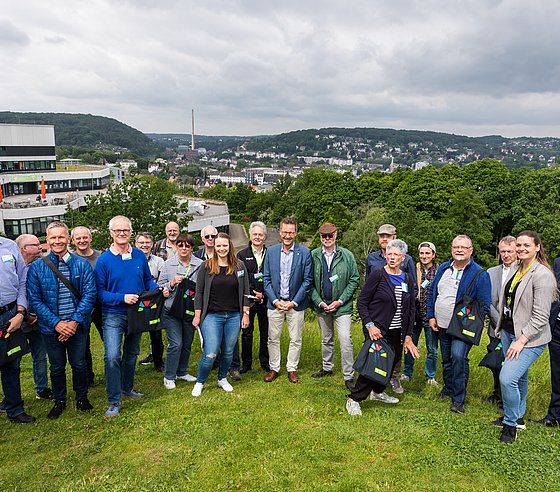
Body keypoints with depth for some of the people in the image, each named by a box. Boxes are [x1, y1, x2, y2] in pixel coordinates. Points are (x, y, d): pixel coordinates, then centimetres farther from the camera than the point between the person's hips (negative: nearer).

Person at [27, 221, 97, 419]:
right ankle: (59, 401, 35)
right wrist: (56, 323, -14)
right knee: (57, 366, 14)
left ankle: (82, 397, 33)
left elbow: (89, 294, -7)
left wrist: (74, 322, -16)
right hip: (51, 327, 1)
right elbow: (35, 300, -5)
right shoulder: (36, 267, -3)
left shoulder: (82, 264, -4)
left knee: (79, 364, 11)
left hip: (77, 326, 0)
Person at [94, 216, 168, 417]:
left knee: (132, 353, 19)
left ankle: (127, 387, 39)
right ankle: (114, 402, -3)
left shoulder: (140, 255, 0)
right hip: (113, 315, -4)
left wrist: (159, 289, -9)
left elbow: (147, 280, 11)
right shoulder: (104, 260, -10)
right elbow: (99, 291, -11)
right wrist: (122, 298, -23)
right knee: (112, 357, -15)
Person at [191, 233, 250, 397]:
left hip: (234, 316, 2)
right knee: (210, 354, -7)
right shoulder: (206, 266, -2)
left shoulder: (239, 266, 3)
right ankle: (199, 382, 16)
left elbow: (245, 292, 6)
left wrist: (245, 314, 2)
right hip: (212, 316, -2)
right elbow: (199, 292, 1)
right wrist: (197, 316, -2)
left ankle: (222, 379, 35)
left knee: (228, 352, 12)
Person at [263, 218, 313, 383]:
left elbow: (307, 280, -4)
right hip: (275, 302, 1)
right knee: (273, 338, 8)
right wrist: (275, 300, -6)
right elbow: (266, 278, 3)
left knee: (295, 339, 9)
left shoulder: (304, 253, -5)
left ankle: (292, 369, 25)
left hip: (295, 303, -1)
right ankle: (274, 368, 23)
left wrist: (294, 302, -9)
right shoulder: (271, 251, 1)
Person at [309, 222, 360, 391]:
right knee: (326, 339, 18)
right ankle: (327, 368, 36)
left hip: (342, 306, -2)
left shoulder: (347, 255, -4)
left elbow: (354, 279, -3)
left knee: (345, 340, -9)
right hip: (322, 305, 3)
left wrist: (340, 301, -11)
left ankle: (348, 376, 1)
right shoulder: (313, 256, -1)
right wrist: (319, 302, -9)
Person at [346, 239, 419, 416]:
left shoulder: (407, 278, 7)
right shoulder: (377, 275, -9)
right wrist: (369, 325, -18)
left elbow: (411, 308, 11)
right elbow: (361, 302, -8)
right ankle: (354, 399, 4)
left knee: (392, 361, 14)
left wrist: (408, 335, 7)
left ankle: (378, 391, 38)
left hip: (396, 331, 6)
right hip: (377, 330, -6)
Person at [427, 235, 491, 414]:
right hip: (442, 325, 6)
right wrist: (431, 316, 7)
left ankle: (458, 399, -10)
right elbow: (432, 293, 13)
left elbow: (484, 305, -10)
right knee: (446, 359, 17)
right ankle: (448, 388, 38)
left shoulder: (480, 274, -10)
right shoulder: (443, 268, 6)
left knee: (458, 356, -22)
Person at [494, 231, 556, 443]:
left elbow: (541, 316, -20)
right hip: (509, 332, 8)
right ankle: (517, 417, 37)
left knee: (507, 378, -17)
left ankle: (510, 424, 4)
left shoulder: (542, 275, -17)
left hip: (530, 338, -8)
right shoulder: (516, 270, 8)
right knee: (518, 377, 21)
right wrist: (501, 329, 15)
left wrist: (522, 340, -21)